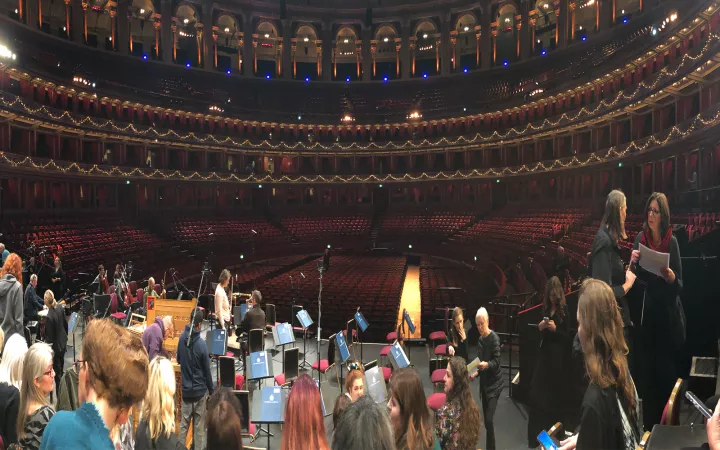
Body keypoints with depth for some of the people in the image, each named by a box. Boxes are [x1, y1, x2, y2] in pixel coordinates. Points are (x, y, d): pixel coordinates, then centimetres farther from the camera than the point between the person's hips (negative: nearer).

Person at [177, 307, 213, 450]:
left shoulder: (182, 337, -7)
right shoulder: (201, 344, -22)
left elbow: (178, 360, 10)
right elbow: (207, 370, -12)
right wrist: (211, 390, 0)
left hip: (185, 388, 5)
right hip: (200, 389, -4)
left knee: (184, 422, 14)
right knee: (199, 425, 7)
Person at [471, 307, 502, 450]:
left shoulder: (494, 338, -14)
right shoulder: (480, 340, 7)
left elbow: (497, 361, -19)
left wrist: (486, 365, -36)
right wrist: (476, 373, -2)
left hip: (494, 384, -7)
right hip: (484, 383, 7)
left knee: (489, 420, -14)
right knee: (486, 421, 10)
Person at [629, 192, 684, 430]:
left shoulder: (672, 242, -6)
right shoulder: (639, 238, 0)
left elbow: (680, 286, -3)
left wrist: (671, 277, -24)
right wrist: (632, 263, -15)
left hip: (666, 314, -2)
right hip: (644, 313, 2)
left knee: (665, 370, 7)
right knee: (645, 370, 6)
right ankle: (648, 423, 20)